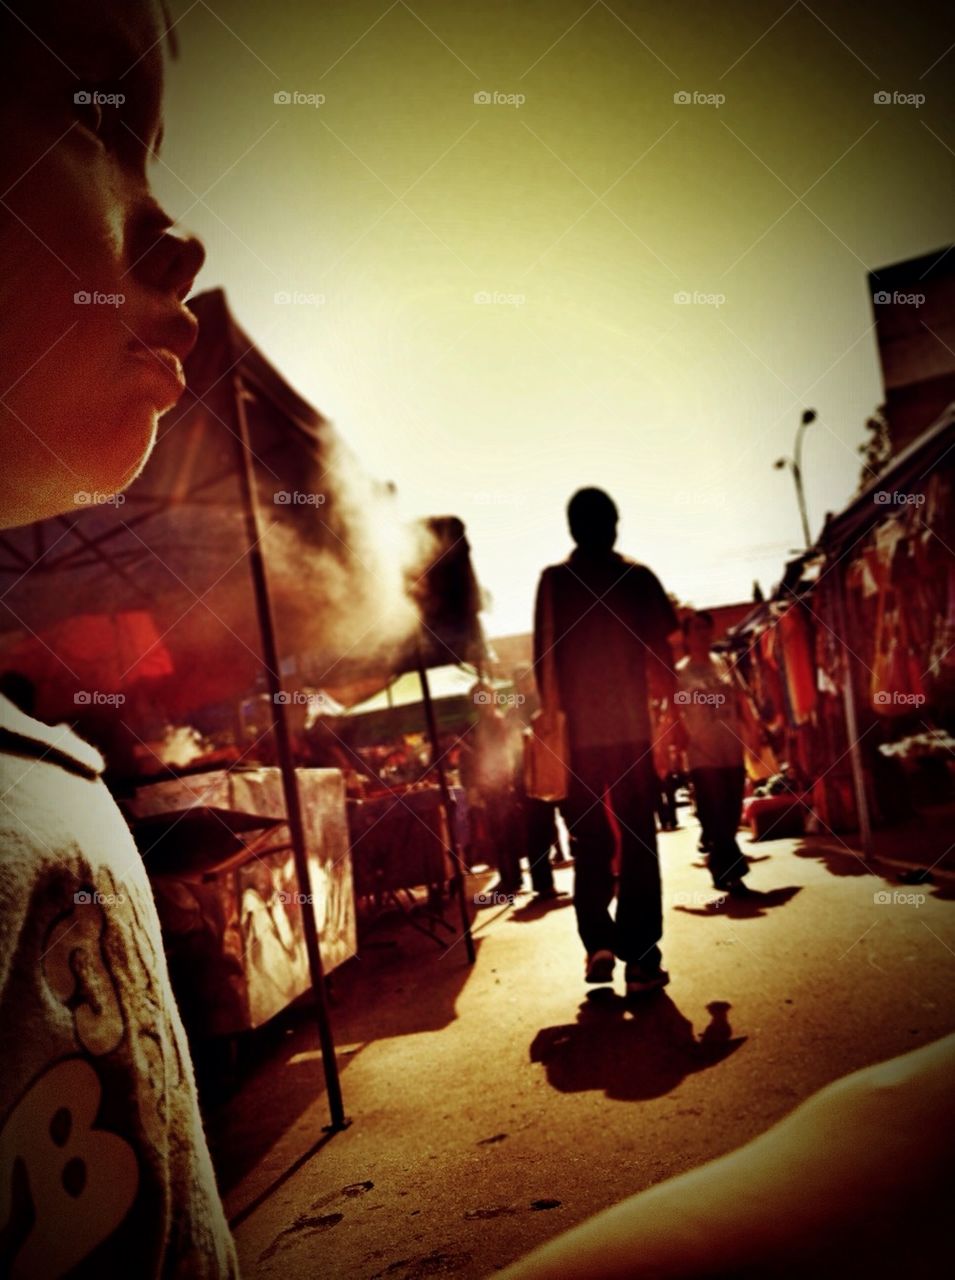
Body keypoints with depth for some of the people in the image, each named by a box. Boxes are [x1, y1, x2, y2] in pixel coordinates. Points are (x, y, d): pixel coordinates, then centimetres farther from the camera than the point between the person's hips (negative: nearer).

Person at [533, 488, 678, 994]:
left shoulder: (553, 580, 2)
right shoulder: (638, 577, 2)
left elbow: (543, 654, 1)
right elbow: (662, 649, 0)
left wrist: (550, 709, 11)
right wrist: (662, 695, 15)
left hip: (579, 730, 0)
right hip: (632, 725, 0)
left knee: (589, 842, 13)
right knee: (637, 843, 4)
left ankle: (598, 943, 2)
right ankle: (640, 961, 2)